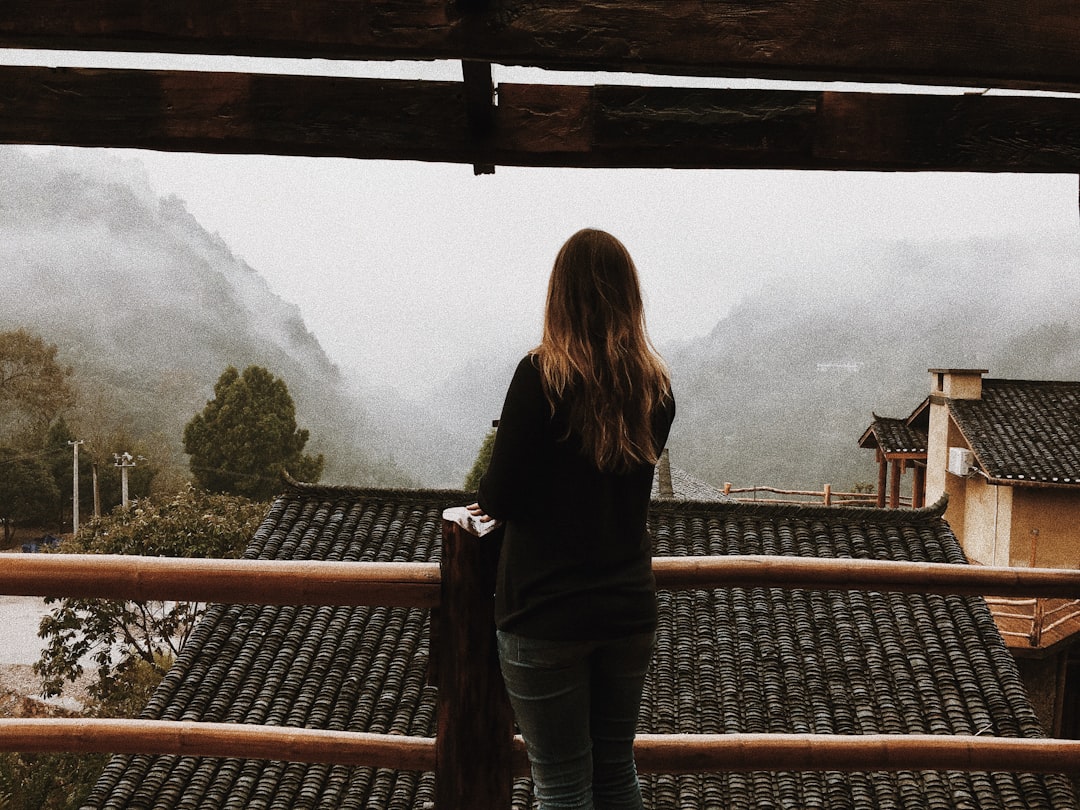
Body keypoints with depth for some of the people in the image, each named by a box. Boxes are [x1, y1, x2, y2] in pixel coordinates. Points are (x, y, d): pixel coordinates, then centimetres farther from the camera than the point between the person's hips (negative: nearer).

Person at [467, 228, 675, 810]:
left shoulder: (541, 375, -14)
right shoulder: (656, 386, 3)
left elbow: (499, 497, -15)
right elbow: (625, 486, 9)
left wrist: (488, 497, 8)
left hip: (546, 615, -5)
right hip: (629, 609, 5)